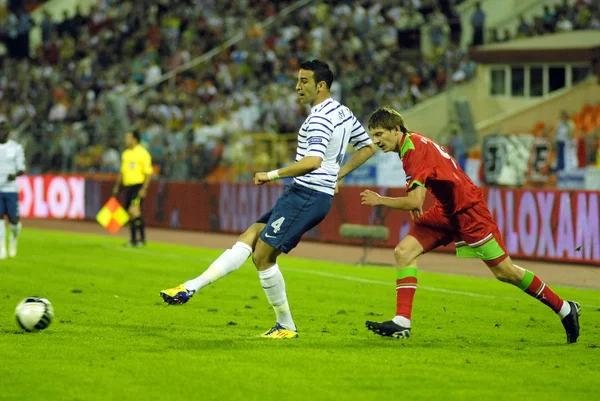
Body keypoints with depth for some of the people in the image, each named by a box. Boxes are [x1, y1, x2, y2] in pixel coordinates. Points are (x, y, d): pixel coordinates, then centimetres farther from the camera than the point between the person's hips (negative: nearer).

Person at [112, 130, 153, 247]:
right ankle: (133, 239, 16)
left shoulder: (143, 153, -9)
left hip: (138, 186, -8)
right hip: (128, 185, 8)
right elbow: (122, 172, 23)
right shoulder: (125, 153, 14)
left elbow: (148, 173, -12)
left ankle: (142, 238, -13)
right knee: (130, 214, 9)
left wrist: (144, 189, -19)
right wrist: (117, 186, 20)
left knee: (134, 210, -19)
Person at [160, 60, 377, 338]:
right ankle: (191, 288, -2)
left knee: (262, 255, -7)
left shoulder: (320, 118, -16)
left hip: (306, 195, -10)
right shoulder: (343, 113, 15)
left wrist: (272, 175, -20)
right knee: (249, 239, 4)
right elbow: (368, 146, 26)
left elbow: (312, 161, -29)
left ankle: (286, 326, 2)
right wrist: (337, 175, 24)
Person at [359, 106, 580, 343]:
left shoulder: (414, 150, -24)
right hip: (446, 211, 9)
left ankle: (565, 309, 12)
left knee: (505, 272, -3)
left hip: (467, 210, -9)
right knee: (403, 252, -7)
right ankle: (402, 323, -10)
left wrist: (380, 201, -16)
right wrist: (413, 202, 11)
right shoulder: (410, 144, 5)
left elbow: (415, 201, -30)